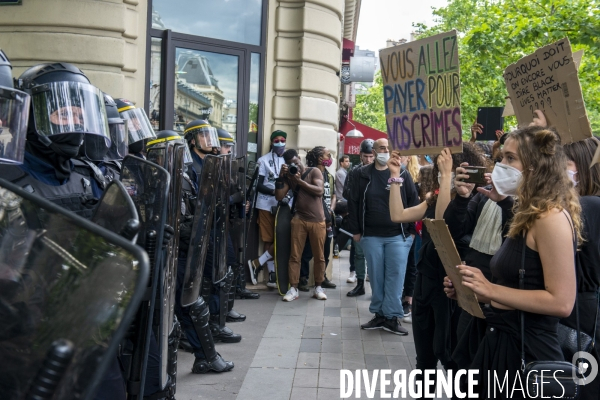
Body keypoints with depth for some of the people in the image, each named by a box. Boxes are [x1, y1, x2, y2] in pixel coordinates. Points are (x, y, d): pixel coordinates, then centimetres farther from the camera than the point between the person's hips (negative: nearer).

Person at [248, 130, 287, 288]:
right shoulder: (264, 160, 3)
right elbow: (259, 185, -2)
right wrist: (274, 192, -18)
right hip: (266, 204, -3)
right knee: (269, 240, -2)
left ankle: (257, 263, 8)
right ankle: (272, 274, 4)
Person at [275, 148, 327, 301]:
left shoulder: (314, 171, 1)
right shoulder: (289, 177, 10)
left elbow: (319, 191, -15)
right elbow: (279, 196, -1)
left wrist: (300, 180, -15)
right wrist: (281, 176, -9)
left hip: (317, 220, -2)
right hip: (299, 220, 2)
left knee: (319, 256, 4)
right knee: (295, 255, -3)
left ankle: (318, 287, 16)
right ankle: (293, 288, 2)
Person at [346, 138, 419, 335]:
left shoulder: (402, 174, 4)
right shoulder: (362, 174, 5)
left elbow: (414, 202, 3)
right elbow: (353, 203, 5)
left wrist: (412, 230, -2)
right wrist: (355, 230, -1)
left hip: (398, 235, -1)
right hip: (371, 236, 1)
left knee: (395, 276, -2)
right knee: (376, 276, 7)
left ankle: (392, 316, 5)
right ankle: (379, 314, 17)